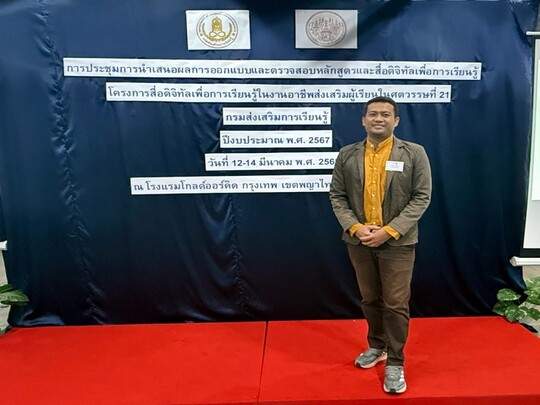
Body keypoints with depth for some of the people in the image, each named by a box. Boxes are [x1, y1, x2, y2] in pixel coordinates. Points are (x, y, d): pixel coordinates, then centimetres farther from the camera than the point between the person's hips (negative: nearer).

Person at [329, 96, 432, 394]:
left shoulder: (414, 153, -3)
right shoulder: (347, 155, 4)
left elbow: (421, 197, -7)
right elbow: (337, 196, 3)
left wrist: (389, 231, -15)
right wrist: (355, 227, -12)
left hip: (398, 243, -2)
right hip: (359, 242, 3)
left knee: (396, 304, 2)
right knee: (370, 300, 16)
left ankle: (395, 362, 20)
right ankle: (377, 347, 38)